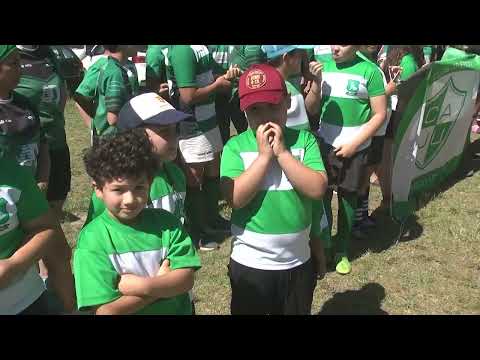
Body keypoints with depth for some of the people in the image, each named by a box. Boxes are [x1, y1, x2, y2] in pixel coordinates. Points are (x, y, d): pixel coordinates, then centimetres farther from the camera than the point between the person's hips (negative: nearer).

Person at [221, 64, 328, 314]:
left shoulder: (304, 140, -6)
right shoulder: (236, 146, -9)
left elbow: (317, 189, -17)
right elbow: (235, 198, -20)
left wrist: (282, 152, -21)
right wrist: (264, 155, -21)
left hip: (297, 262, 2)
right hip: (249, 263, -1)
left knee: (298, 311, 24)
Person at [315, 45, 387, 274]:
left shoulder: (369, 71, -9)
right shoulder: (324, 67, 2)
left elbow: (380, 114, -7)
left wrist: (355, 143, -12)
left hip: (355, 147, -2)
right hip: (325, 143, 2)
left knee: (348, 199, 10)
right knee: (322, 196, 4)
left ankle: (341, 250, 27)